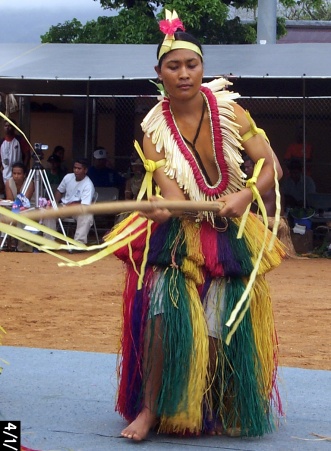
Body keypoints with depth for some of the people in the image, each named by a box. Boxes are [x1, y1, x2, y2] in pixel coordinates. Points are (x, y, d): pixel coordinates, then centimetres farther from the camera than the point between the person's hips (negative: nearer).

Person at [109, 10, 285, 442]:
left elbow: (272, 166, -7)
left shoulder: (228, 110, -7)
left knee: (223, 329, -2)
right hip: (178, 235, -1)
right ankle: (150, 409, -7)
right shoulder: (155, 131, -8)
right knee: (165, 318, -18)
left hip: (231, 237, 1)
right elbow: (173, 195, -19)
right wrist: (164, 210, -43)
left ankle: (220, 414, 18)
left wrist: (245, 195, -26)